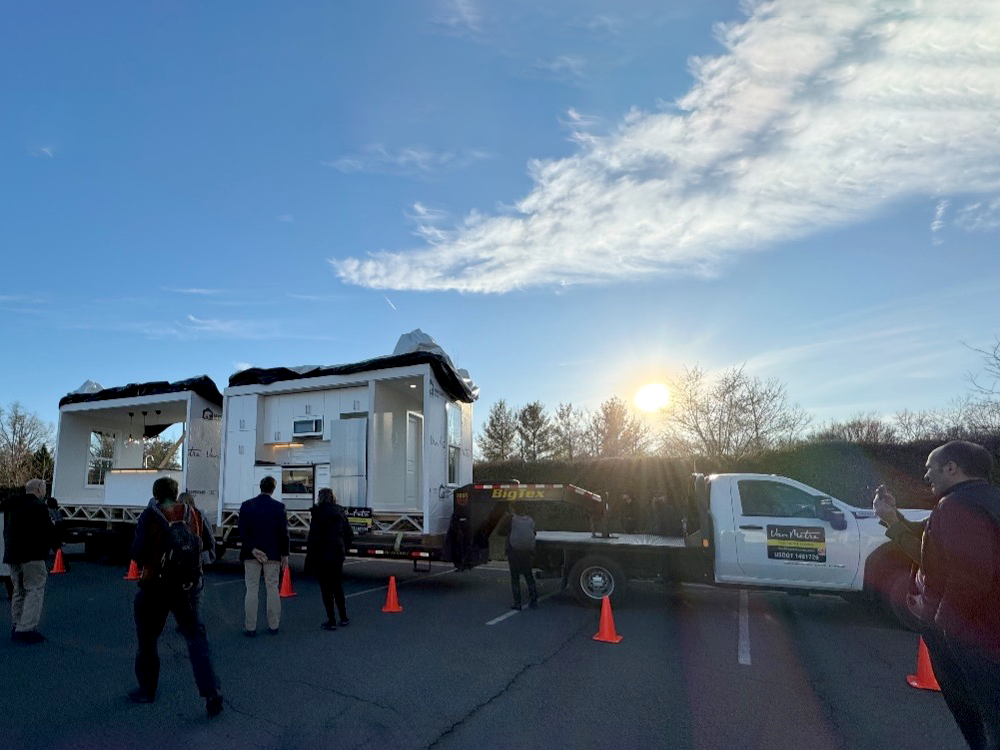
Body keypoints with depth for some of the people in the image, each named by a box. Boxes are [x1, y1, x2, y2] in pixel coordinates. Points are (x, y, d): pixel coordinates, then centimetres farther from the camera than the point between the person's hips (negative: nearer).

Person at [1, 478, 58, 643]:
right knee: (35, 591, -6)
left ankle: (16, 627, 20)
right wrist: (55, 543, 5)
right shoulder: (38, 506, -12)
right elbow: (48, 530, -11)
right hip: (33, 555, -9)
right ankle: (26, 629, -11)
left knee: (18, 591, 17)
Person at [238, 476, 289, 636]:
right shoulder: (279, 507, -6)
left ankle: (250, 627, 10)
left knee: (252, 590, 7)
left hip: (251, 554, 1)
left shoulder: (246, 505, -2)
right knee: (273, 589, 8)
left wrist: (252, 549, -8)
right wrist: (284, 554, 3)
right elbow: (283, 532, -5)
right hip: (273, 554, -1)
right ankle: (273, 626, 14)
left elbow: (243, 531, -8)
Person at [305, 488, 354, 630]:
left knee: (326, 589, 3)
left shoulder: (319, 513, -12)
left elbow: (314, 538, -16)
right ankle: (344, 618, 23)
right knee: (337, 586, 18)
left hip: (322, 556, -6)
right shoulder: (340, 513, 5)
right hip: (338, 556, 6)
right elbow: (349, 535, 8)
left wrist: (309, 558, -8)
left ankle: (331, 621, 8)